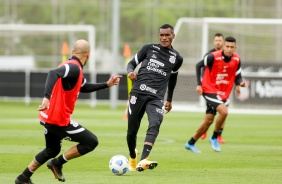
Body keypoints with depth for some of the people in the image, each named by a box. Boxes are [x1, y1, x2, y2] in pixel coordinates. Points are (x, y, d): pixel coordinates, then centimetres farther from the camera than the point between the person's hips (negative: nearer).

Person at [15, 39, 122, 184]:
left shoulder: (74, 69, 13)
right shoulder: (74, 67, -17)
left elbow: (84, 87, 29)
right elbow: (53, 73, -35)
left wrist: (106, 84, 28)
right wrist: (47, 97, -47)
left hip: (48, 118, 10)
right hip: (59, 120, -10)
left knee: (52, 150, 29)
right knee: (91, 142, -1)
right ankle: (57, 163, 2)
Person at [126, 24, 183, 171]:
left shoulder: (176, 58, 12)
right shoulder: (149, 48, 8)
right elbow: (132, 63, 14)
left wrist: (169, 99, 35)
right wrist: (130, 71, -10)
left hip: (156, 97, 0)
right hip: (138, 93, 0)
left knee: (154, 125, -27)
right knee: (132, 130, 3)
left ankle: (143, 161, -41)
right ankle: (132, 159, 32)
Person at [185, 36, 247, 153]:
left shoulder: (236, 60, -2)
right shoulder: (213, 57, -17)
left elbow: (237, 77, 5)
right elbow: (198, 66, -4)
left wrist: (241, 83, -19)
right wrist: (199, 84, -9)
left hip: (223, 94, 6)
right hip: (209, 90, -6)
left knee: (208, 121, 9)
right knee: (224, 112, -25)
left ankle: (190, 143, 25)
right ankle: (214, 138, -3)